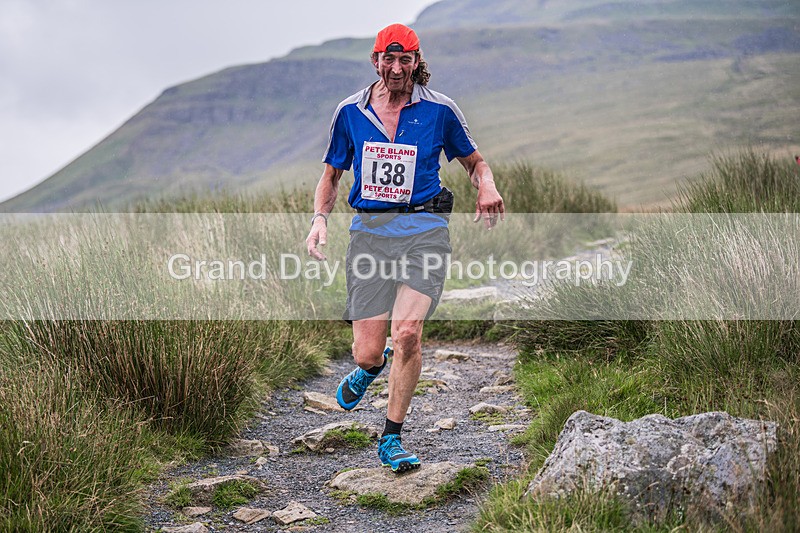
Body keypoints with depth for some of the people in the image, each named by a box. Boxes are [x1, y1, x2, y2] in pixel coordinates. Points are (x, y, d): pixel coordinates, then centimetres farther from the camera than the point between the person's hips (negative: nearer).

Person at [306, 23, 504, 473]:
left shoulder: (439, 109, 4)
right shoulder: (351, 111, 9)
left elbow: (474, 162, 16)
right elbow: (332, 174, 18)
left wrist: (488, 188, -7)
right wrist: (320, 218, 0)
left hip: (423, 228, -1)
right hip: (369, 230, 2)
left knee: (408, 332, -20)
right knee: (367, 352, -4)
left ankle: (392, 439, -2)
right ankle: (370, 368, 38)